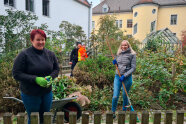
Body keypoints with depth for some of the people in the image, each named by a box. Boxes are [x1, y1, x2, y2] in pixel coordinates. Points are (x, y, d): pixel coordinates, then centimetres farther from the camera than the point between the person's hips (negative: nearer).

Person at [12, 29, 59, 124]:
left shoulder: (50, 54, 0)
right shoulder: (24, 55, -13)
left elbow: (56, 69, 9)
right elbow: (16, 74, -13)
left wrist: (50, 77, -13)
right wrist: (35, 79, -24)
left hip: (47, 93, 4)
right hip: (30, 94, -4)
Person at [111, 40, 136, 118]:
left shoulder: (132, 55, -5)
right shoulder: (119, 54, 9)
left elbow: (133, 68, -8)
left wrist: (124, 75, -17)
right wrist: (115, 63, -3)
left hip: (127, 78, -3)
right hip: (117, 77, 3)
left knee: (125, 96, 9)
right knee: (115, 96, -1)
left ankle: (124, 112, 30)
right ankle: (113, 112, 18)